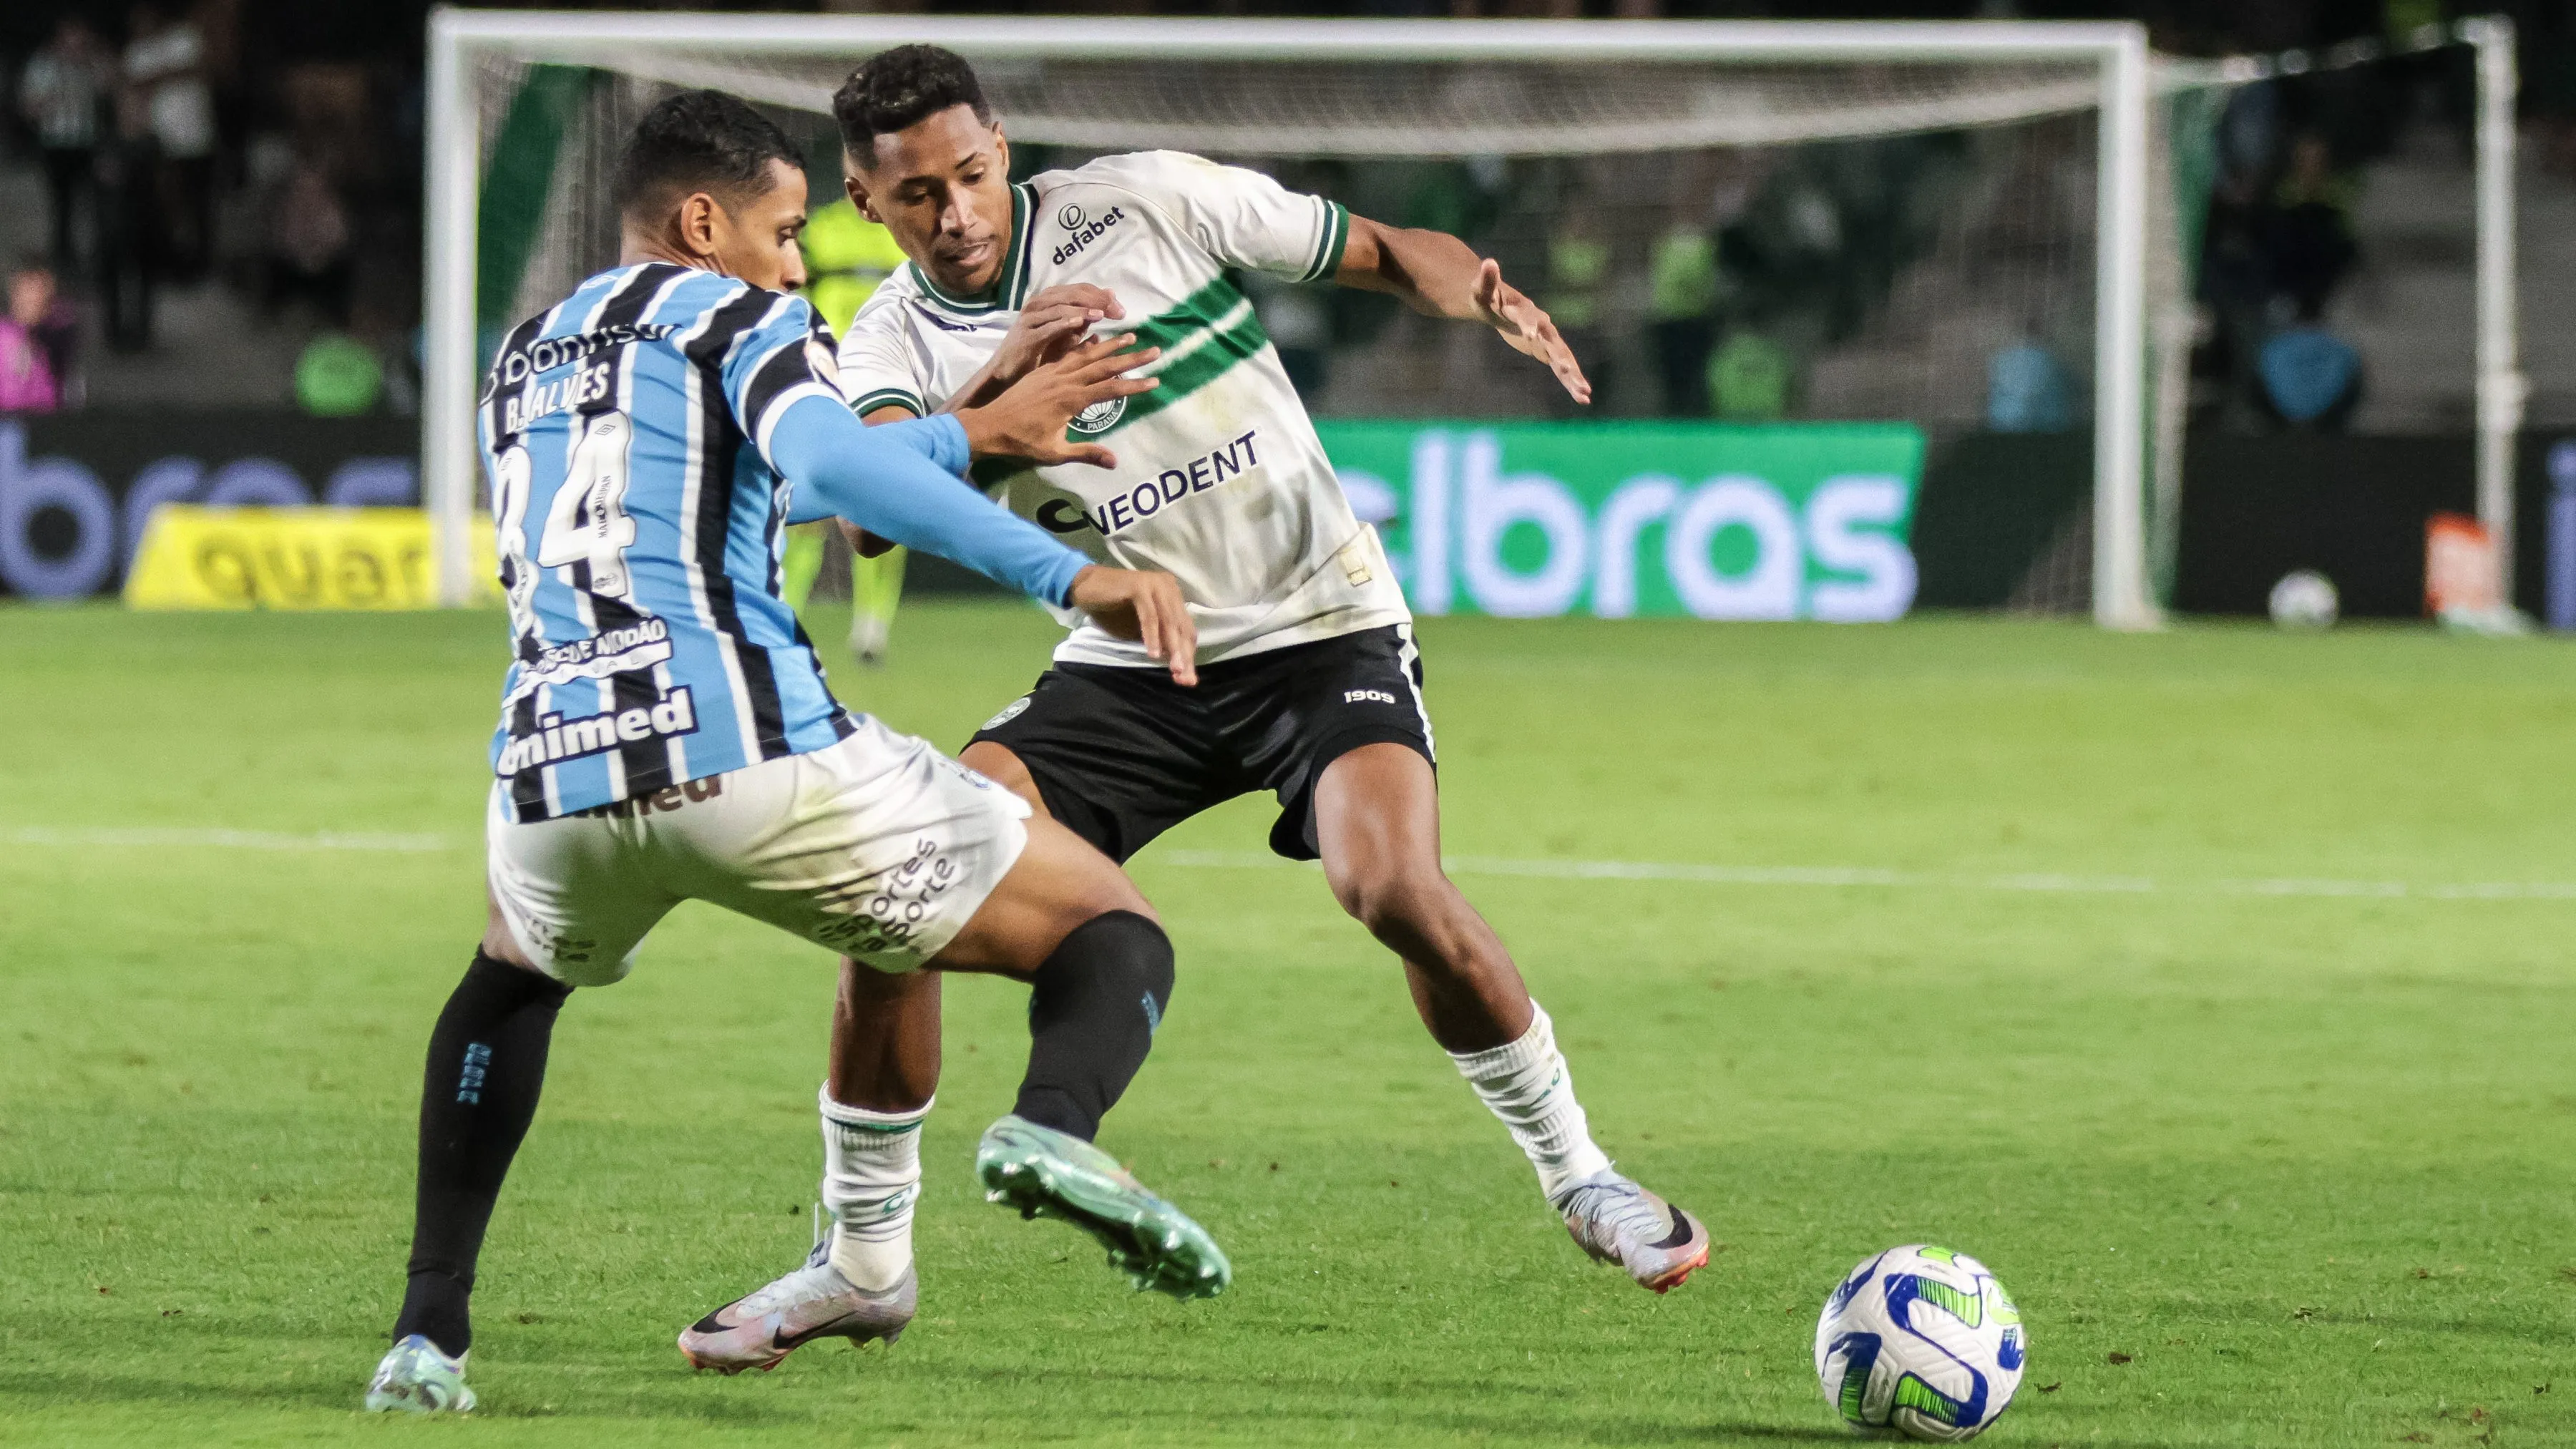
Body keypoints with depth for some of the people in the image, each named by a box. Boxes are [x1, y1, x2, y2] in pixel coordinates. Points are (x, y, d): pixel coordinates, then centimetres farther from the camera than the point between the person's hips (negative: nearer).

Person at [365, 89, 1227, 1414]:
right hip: (747, 747, -5)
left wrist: (976, 432, 44)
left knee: (515, 974, 40)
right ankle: (1052, 1124, -31)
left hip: (553, 774, 5)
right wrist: (1069, 576, -21)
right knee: (1113, 937, 5)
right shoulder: (732, 313, 9)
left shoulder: (523, 362, 30)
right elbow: (821, 467, -12)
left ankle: (427, 1338, 26)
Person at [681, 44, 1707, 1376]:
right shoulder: (893, 340, -3)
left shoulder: (1151, 203, -9)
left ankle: (1575, 1174, -6)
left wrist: (1477, 292, -24)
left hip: (1322, 630, -3)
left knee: (1392, 885, -30)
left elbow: (1386, 254, -1)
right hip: (1131, 669, 3)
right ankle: (861, 1260, 1)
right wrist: (998, 379, -38)